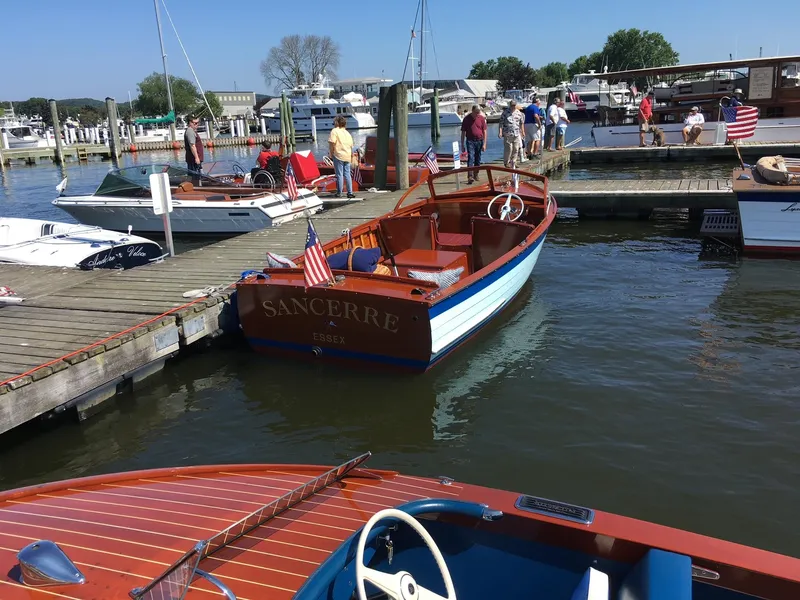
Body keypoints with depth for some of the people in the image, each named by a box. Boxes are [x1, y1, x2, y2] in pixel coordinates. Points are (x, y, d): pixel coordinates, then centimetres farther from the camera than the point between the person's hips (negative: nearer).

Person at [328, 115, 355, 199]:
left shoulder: (334, 131, -6)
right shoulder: (347, 133, 14)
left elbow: (332, 143, -17)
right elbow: (351, 146, 14)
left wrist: (331, 153, -7)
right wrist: (351, 156, 21)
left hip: (338, 155, -6)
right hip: (347, 156, 6)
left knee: (339, 175, -1)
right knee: (347, 174, 10)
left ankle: (339, 193, 3)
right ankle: (350, 193, 9)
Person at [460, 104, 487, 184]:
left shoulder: (482, 118, 2)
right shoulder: (467, 119, -2)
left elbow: (484, 131, 4)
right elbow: (463, 132, 2)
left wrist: (484, 144, -1)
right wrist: (462, 144, 0)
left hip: (479, 141, 3)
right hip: (470, 141, -3)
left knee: (478, 160, 10)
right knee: (470, 158, -14)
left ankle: (476, 175, 22)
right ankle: (470, 176, -22)